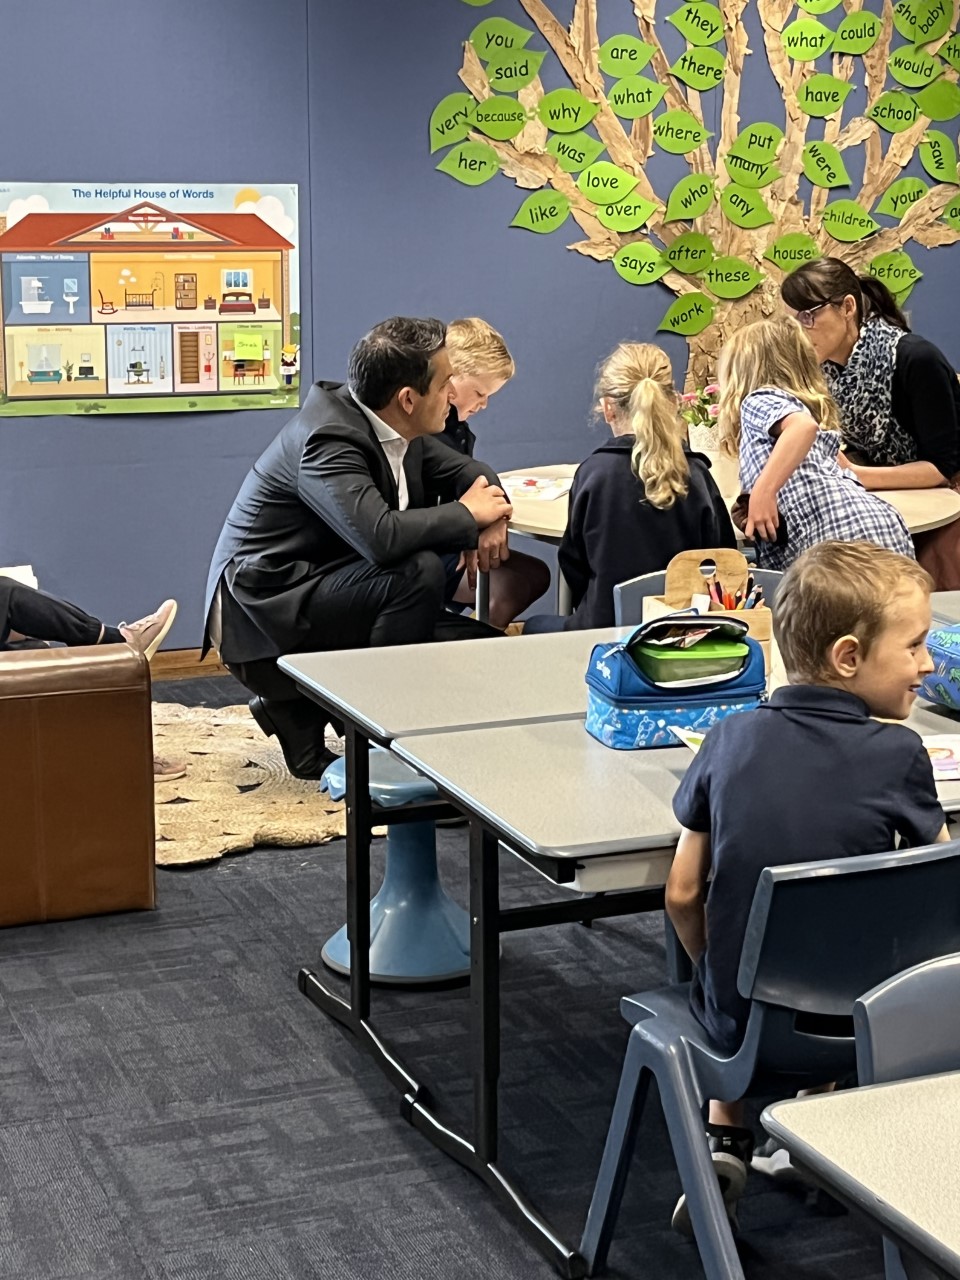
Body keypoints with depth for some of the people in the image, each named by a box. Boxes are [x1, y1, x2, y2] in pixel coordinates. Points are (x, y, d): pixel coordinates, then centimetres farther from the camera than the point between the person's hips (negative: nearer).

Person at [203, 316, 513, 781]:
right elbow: (381, 537, -38)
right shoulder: (329, 439, -24)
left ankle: (299, 708, 10)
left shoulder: (395, 427, 2)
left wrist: (491, 517, -10)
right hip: (263, 615, -9)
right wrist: (468, 515, -22)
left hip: (318, 594, 10)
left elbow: (466, 471, 14)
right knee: (422, 571, -28)